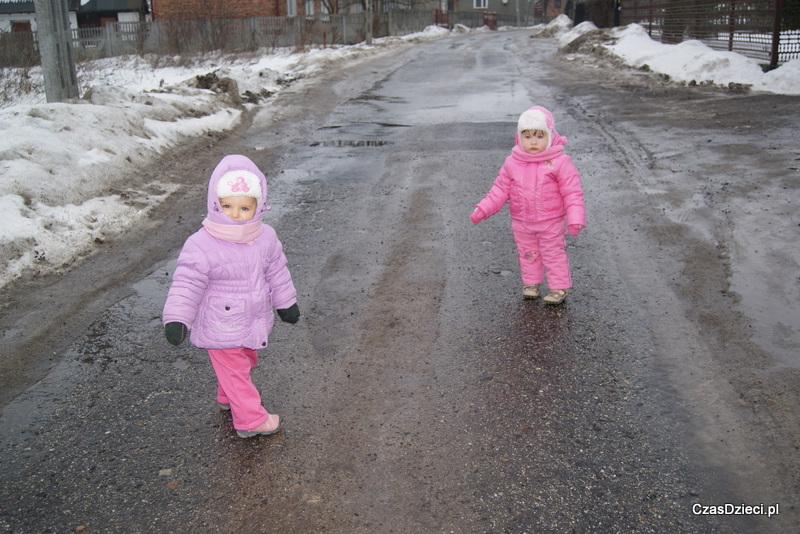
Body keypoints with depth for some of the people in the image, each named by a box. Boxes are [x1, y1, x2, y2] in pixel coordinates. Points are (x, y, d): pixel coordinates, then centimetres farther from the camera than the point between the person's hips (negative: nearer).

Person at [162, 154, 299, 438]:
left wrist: (285, 302, 17)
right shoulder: (201, 246, -25)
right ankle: (250, 419, 25)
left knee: (247, 360, 28)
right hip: (221, 329, -7)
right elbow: (187, 285, -22)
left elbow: (276, 271, 7)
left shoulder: (266, 238, -8)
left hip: (253, 321, 7)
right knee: (234, 370, 7)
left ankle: (228, 396, 55)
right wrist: (176, 319, -30)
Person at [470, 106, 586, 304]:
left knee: (554, 254, 8)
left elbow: (572, 193, -14)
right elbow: (501, 189, 2)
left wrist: (575, 219, -23)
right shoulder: (512, 163, -5)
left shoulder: (560, 162, -15)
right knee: (527, 254, 18)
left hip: (551, 223, -4)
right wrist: (483, 209, -6)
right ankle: (530, 282, 35)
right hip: (522, 223, 4)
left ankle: (559, 286, 22)